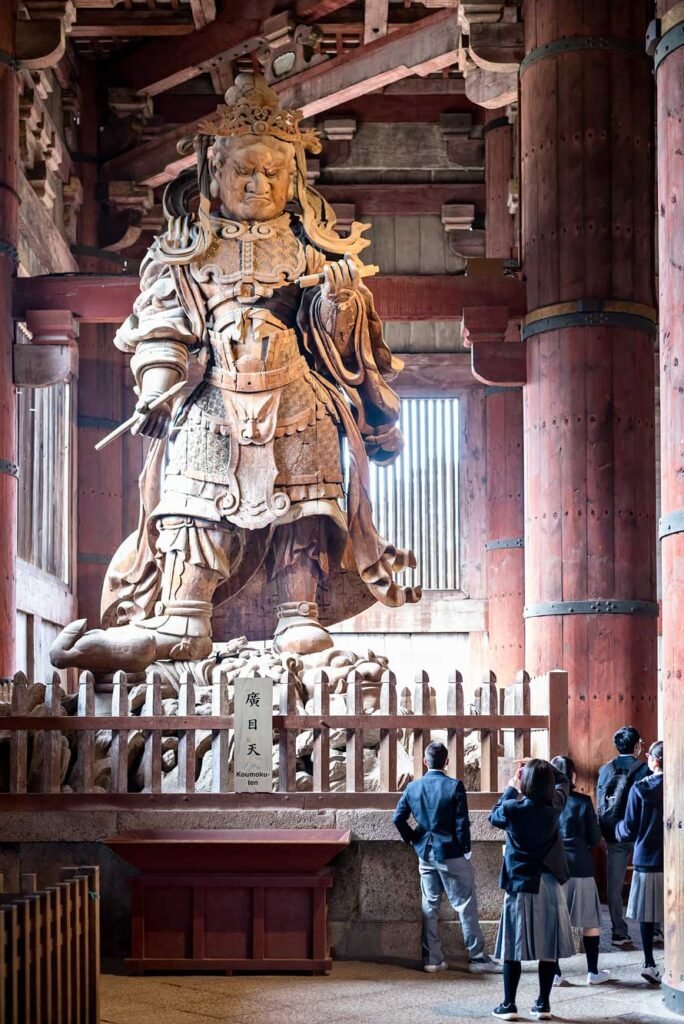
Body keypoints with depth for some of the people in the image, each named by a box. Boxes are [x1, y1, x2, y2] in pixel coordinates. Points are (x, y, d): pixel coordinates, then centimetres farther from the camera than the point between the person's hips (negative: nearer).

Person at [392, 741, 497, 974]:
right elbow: (462, 823, -13)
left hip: (425, 853, 4)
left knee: (430, 906, 11)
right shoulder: (454, 786, -12)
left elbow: (398, 818, 0)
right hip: (451, 853, -4)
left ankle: (432, 959, 12)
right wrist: (466, 849, -3)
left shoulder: (413, 787, 0)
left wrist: (412, 840, 12)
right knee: (465, 905, 3)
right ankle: (477, 957, 5)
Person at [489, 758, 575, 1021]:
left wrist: (510, 790, 19)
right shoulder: (554, 806, -3)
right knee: (548, 946, 6)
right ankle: (543, 1004, 10)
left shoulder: (512, 809, -12)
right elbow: (563, 782, 19)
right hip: (549, 884, 3)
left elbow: (494, 817, 12)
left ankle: (508, 1006, 6)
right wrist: (541, 768, 15)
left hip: (520, 884, -3)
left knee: (513, 947, 3)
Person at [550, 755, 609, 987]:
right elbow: (594, 839, -2)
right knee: (591, 921, 10)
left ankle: (554, 972, 9)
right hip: (579, 868, -2)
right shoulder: (582, 802, -6)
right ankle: (593, 972, 14)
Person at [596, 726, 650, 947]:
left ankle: (619, 933, 6)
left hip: (613, 835, 3)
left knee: (614, 885, 7)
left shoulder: (605, 770, 3)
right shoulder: (643, 769, -8)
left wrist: (605, 832, 12)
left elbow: (600, 804, 4)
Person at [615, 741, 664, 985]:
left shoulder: (639, 789, -6)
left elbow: (629, 830, -3)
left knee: (647, 915, 8)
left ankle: (649, 964, 7)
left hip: (646, 861, -1)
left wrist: (618, 829, 18)